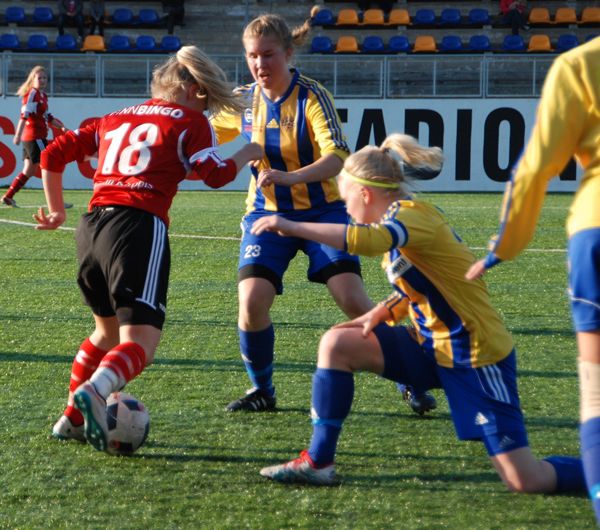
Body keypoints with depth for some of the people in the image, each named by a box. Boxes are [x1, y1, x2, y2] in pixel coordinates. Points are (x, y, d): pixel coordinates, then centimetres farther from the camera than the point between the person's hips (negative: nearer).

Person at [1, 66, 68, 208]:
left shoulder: (43, 96, 16)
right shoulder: (32, 94, -11)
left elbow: (47, 118, 23)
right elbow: (24, 115, -20)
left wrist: (61, 127, 11)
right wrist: (18, 135, -27)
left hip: (39, 136, 10)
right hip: (35, 137, -10)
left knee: (29, 170, 13)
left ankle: (8, 197, 16)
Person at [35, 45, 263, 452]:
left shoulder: (115, 119, 25)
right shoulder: (189, 121, 9)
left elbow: (53, 155, 24)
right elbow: (215, 175, 0)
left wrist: (57, 212, 33)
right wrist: (245, 157, 18)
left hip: (93, 225, 7)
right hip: (140, 226, -7)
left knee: (109, 331, 27)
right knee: (140, 341, -12)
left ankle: (73, 419, 27)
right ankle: (94, 391, -41)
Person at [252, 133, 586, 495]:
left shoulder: (413, 215, -20)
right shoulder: (401, 220, 9)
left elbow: (366, 240, -41)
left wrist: (292, 227, -35)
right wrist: (381, 313, 0)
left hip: (476, 358, -9)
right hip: (433, 347, 9)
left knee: (527, 482, -12)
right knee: (337, 344, -3)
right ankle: (318, 463, 2)